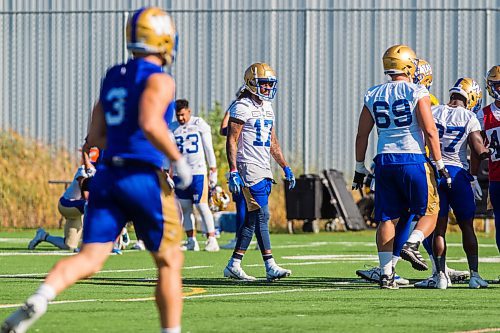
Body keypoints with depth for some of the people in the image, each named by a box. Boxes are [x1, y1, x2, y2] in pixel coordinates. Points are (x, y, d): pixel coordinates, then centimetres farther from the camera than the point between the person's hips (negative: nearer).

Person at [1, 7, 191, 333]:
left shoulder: (112, 78, 16)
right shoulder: (159, 81, -6)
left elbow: (95, 139, 17)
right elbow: (150, 124, -24)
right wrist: (178, 159, -12)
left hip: (107, 175, 6)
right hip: (144, 176, -6)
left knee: (90, 258, -5)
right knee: (170, 261, 10)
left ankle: (38, 300, -30)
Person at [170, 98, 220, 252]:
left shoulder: (200, 124, 0)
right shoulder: (172, 128, 10)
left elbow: (208, 149, 1)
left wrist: (213, 171, -1)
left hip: (198, 171, -4)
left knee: (202, 205, -10)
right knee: (185, 208, 5)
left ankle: (211, 239, -9)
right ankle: (191, 241, 11)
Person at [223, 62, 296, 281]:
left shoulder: (267, 107, 17)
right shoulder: (242, 107, -10)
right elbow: (231, 141, -14)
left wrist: (285, 167, 20)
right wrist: (233, 172, -20)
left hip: (264, 169, 9)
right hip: (249, 167, -9)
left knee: (252, 219, 8)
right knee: (262, 216, -12)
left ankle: (234, 265, 13)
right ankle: (271, 267, -14)